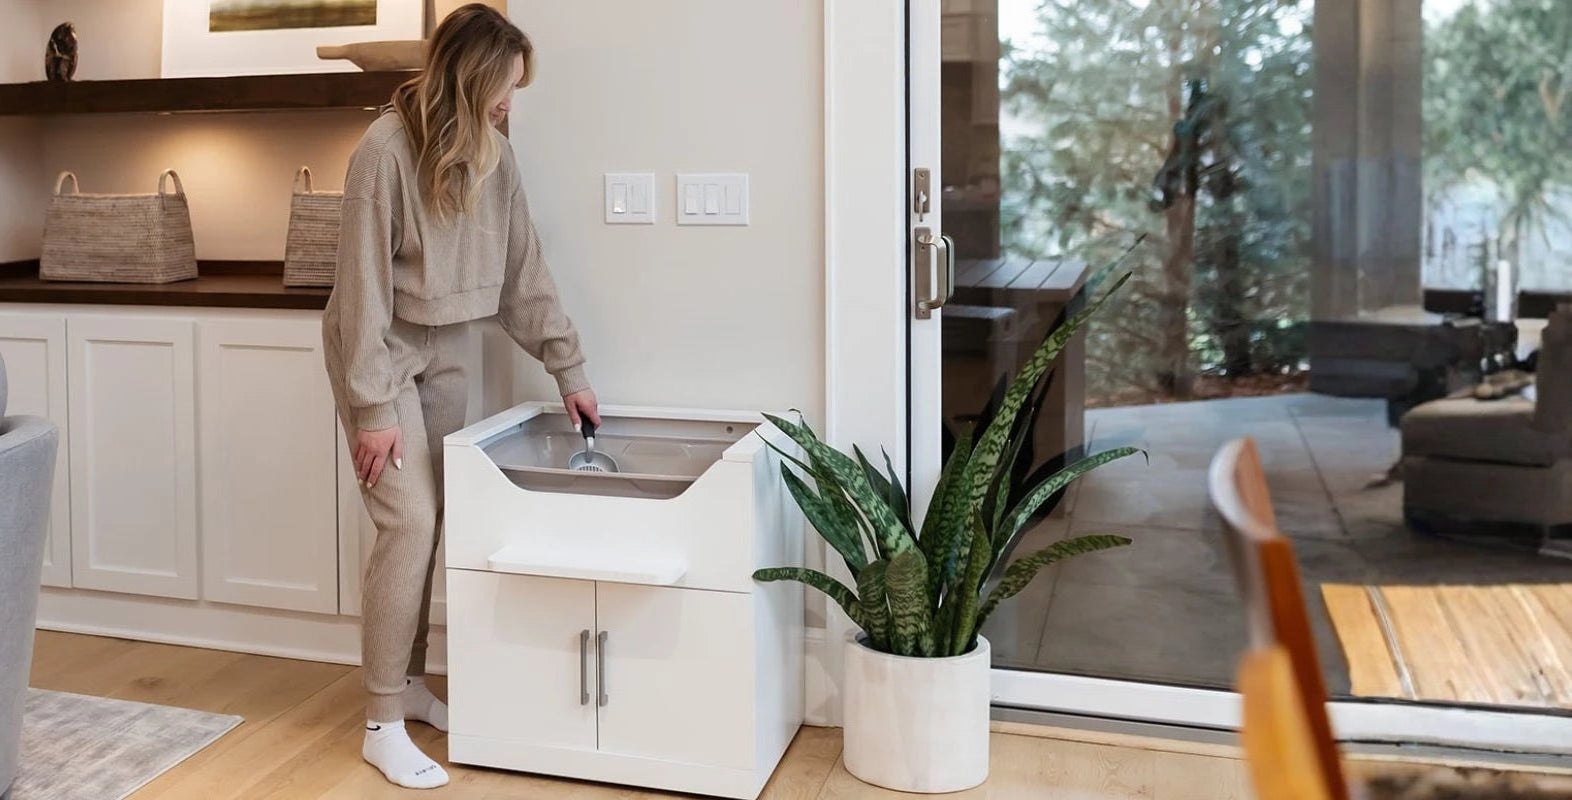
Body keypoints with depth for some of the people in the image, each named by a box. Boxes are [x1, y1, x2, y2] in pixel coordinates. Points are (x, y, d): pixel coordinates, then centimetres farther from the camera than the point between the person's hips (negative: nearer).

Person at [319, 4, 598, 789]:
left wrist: (569, 369, 4)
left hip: (446, 353, 6)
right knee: (408, 523, -11)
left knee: (431, 523, 8)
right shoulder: (386, 150, -20)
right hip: (382, 353, -6)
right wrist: (375, 408, -19)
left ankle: (409, 681, 24)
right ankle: (382, 725, -1)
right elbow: (363, 288, -19)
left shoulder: (492, 155, -1)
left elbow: (523, 272, 5)